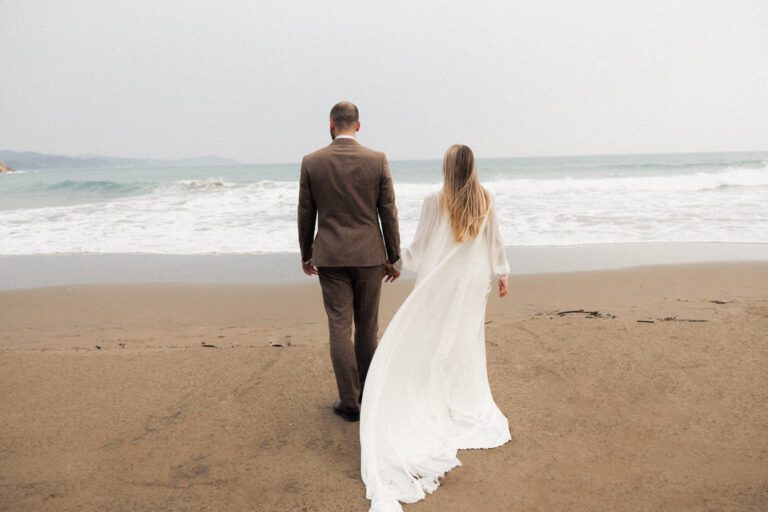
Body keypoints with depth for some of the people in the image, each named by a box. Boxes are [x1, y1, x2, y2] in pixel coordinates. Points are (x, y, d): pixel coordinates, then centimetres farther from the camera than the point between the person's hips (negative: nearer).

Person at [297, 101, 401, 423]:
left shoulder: (311, 162, -3)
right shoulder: (377, 160, -4)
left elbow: (306, 215, 2)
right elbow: (388, 213, -2)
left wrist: (305, 255, 15)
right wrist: (393, 257, 6)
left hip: (330, 257, -1)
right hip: (369, 255, 1)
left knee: (339, 328, 4)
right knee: (367, 326, 13)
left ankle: (350, 401, 8)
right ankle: (366, 392, 27)